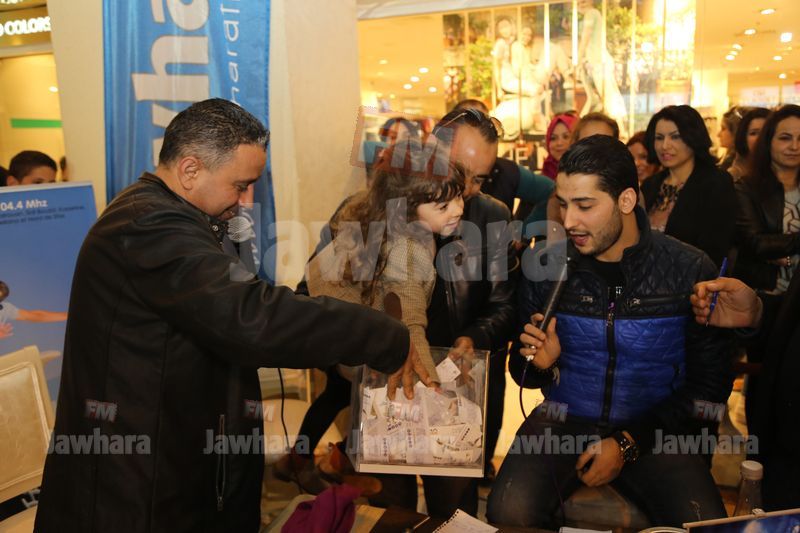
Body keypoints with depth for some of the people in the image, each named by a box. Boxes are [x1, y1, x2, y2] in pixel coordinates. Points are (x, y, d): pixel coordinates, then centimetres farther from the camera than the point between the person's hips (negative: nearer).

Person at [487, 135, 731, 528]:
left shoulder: (691, 271, -7)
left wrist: (629, 443, -10)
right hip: (563, 421, 0)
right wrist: (541, 364, -15)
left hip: (652, 429, 1)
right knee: (509, 511, -26)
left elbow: (710, 385, -1)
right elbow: (523, 372, 9)